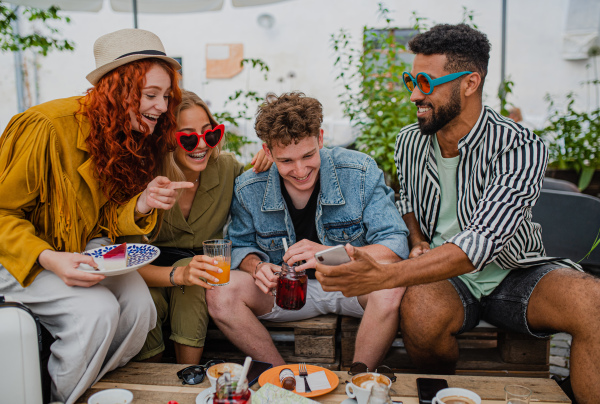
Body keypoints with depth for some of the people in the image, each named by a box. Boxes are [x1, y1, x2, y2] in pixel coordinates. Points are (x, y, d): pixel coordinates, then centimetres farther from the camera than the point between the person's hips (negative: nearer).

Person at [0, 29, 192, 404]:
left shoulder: (130, 136, -2)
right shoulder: (48, 127, -25)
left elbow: (106, 218, 0)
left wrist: (143, 204, -22)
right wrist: (49, 259, -32)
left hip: (84, 249, 6)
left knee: (139, 306, -17)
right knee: (98, 311, -27)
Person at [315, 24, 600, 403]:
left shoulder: (521, 148, -18)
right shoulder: (410, 142, 0)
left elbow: (482, 243, -29)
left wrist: (385, 275, -38)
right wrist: (418, 242, -2)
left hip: (514, 274, -2)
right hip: (442, 277, 3)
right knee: (420, 313, -33)